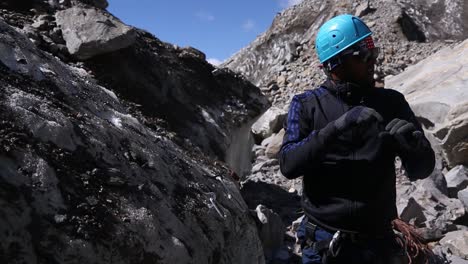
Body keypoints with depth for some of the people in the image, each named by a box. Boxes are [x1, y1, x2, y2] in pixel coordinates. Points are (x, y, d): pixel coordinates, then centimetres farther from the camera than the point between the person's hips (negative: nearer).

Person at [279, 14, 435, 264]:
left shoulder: (392, 102, 2)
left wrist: (412, 143, -19)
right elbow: (289, 164, -15)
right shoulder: (306, 104, -4)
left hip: (378, 242, 3)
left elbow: (421, 169, 3)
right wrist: (337, 127, -25)